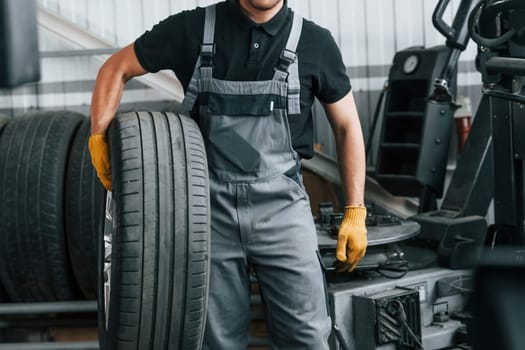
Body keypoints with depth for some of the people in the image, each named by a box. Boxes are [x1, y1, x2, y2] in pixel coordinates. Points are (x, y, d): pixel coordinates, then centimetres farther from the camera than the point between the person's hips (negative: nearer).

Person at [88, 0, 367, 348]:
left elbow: (347, 125, 7)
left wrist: (355, 212, 3)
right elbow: (117, 68, 9)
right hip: (211, 207, 1)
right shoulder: (193, 29, -1)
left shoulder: (314, 42, 0)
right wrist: (99, 135, -6)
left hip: (281, 206, 0)